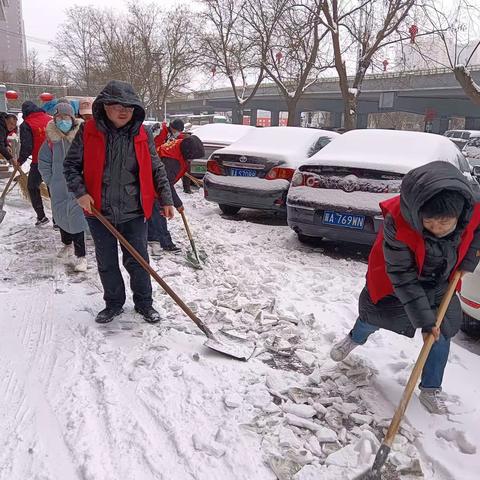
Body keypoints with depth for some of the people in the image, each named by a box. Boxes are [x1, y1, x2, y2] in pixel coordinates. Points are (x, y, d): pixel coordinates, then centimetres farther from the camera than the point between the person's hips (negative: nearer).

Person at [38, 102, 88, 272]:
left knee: (76, 218, -5)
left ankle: (81, 255, 5)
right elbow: (43, 161, 9)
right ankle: (67, 244, 41)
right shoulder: (51, 137, -1)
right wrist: (50, 180, 5)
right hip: (58, 188, 4)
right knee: (60, 216, 18)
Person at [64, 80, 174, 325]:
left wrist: (166, 199, 0)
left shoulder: (142, 135, -1)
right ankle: (113, 303, 33)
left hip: (134, 213, 0)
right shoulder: (88, 132, -4)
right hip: (99, 212, 1)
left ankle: (144, 303, 28)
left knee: (137, 260, 8)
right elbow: (71, 165, 2)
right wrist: (80, 192, -12)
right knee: (106, 262, 14)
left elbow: (156, 169, 5)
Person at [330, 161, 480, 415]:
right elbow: (403, 278, -33)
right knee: (374, 314, 15)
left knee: (442, 332, 2)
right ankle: (355, 339, 50)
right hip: (396, 282, -3)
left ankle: (430, 390, 22)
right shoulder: (397, 223, -41)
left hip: (440, 283, 3)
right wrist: (424, 320, -30)